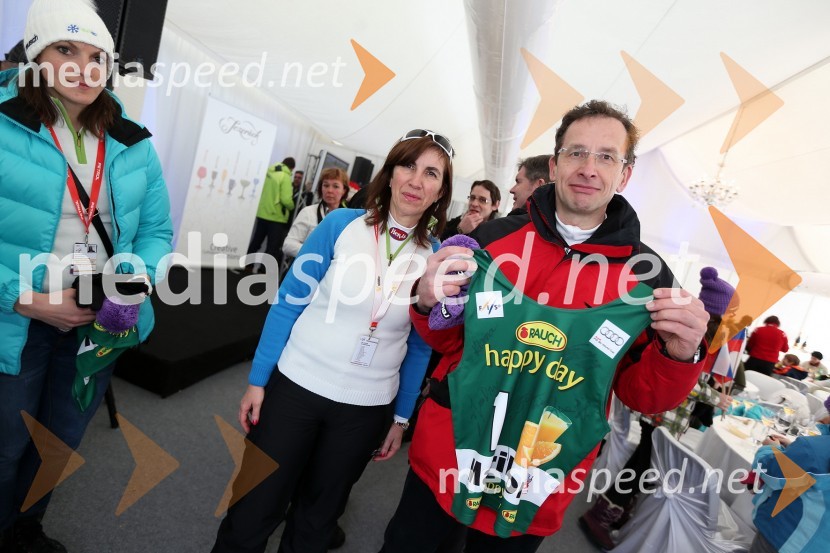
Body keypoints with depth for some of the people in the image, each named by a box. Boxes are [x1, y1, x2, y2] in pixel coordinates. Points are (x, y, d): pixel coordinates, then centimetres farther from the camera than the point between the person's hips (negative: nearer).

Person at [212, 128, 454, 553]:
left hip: (366, 409, 2)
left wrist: (400, 418, 6)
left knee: (317, 515, 22)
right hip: (296, 387, -1)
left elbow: (419, 347, 2)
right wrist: (258, 379, -5)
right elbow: (288, 302, -5)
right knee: (254, 510, 16)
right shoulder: (341, 224, -10)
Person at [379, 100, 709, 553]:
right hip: (442, 458, 1)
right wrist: (429, 303, -18)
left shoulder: (647, 274, -5)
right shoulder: (493, 238, -6)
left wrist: (677, 356, -20)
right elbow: (445, 340, 3)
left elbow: (641, 395, 0)